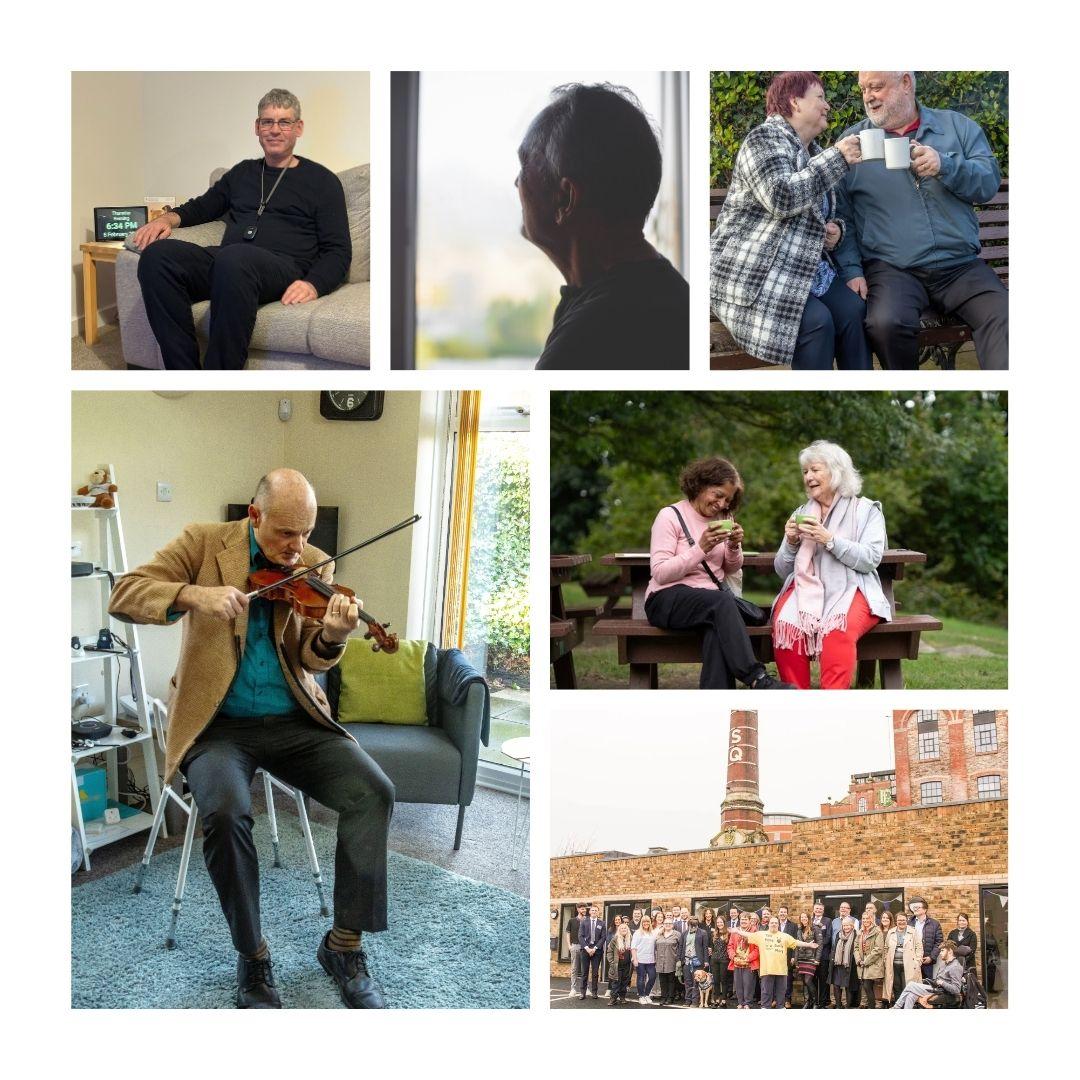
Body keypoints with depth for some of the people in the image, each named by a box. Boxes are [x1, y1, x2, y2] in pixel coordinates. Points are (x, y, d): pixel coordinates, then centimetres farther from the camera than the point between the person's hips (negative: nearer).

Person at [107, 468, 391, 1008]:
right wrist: (194, 595, -29)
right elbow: (123, 596, -10)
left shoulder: (315, 563, 5)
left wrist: (331, 636, -26)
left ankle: (344, 944, -5)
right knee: (225, 811, -32)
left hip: (294, 721, 3)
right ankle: (252, 955, -8)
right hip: (217, 723, -2)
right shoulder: (205, 543, -2)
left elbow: (309, 659, -1)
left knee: (374, 792, -20)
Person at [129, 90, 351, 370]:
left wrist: (313, 285, -15)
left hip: (284, 268, -5)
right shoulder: (243, 172, 30)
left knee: (233, 258, -41)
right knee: (157, 254, -26)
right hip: (225, 263, 5)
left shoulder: (321, 180, 16)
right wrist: (169, 218, 18)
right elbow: (203, 206, 42)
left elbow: (338, 251, 7)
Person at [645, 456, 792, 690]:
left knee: (720, 626, -34)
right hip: (667, 599, -4)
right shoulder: (670, 516, -3)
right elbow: (660, 573, -12)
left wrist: (734, 547, -3)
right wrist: (701, 548, -19)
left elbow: (730, 569, 19)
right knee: (722, 601, -35)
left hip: (712, 597, 5)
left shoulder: (724, 518, 15)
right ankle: (757, 679, -38)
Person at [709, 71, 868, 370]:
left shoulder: (815, 153, 20)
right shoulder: (766, 137, -6)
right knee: (816, 321, -30)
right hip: (753, 276, -8)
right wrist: (837, 158, -18)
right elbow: (781, 198, -24)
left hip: (808, 270, 8)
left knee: (854, 310, -18)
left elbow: (821, 216, 31)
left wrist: (837, 228, 6)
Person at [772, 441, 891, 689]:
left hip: (849, 590, -3)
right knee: (786, 625, -31)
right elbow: (782, 570, 20)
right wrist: (791, 543, 0)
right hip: (806, 588, 3)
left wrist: (829, 540, -14)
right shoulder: (801, 514, 23)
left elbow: (870, 560, -5)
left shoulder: (866, 510, 11)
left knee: (837, 630, -36)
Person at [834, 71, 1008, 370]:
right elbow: (840, 214, 6)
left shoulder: (957, 126, 13)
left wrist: (945, 165, -15)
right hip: (892, 268, -1)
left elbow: (990, 181, 4)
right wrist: (851, 270, -6)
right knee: (888, 323, -32)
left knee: (1004, 317, -25)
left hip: (962, 267, 2)